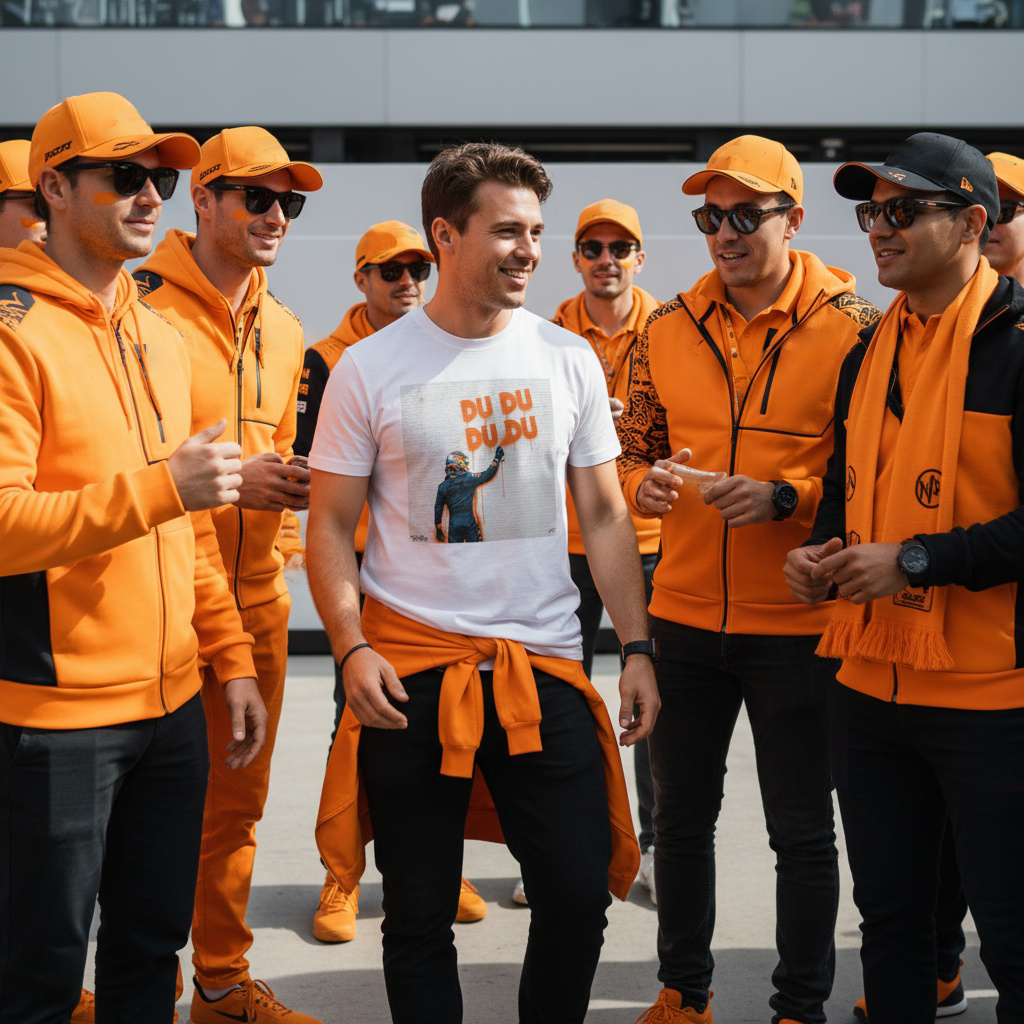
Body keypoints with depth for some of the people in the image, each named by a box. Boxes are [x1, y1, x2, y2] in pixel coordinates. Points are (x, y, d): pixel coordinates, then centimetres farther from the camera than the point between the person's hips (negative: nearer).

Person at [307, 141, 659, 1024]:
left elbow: (604, 516, 8)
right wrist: (352, 649, -13)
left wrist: (637, 647, 1)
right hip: (414, 668, -2)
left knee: (580, 892, 1)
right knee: (418, 918, 7)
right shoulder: (371, 370, -2)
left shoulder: (568, 360, 5)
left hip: (545, 664, 2)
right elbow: (331, 526, 0)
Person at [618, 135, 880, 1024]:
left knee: (802, 832, 6)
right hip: (684, 612, 4)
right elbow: (634, 446, 16)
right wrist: (643, 482, -7)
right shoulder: (670, 328, 5)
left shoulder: (850, 327, -8)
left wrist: (785, 497, -21)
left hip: (798, 623, -4)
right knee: (681, 816, 15)